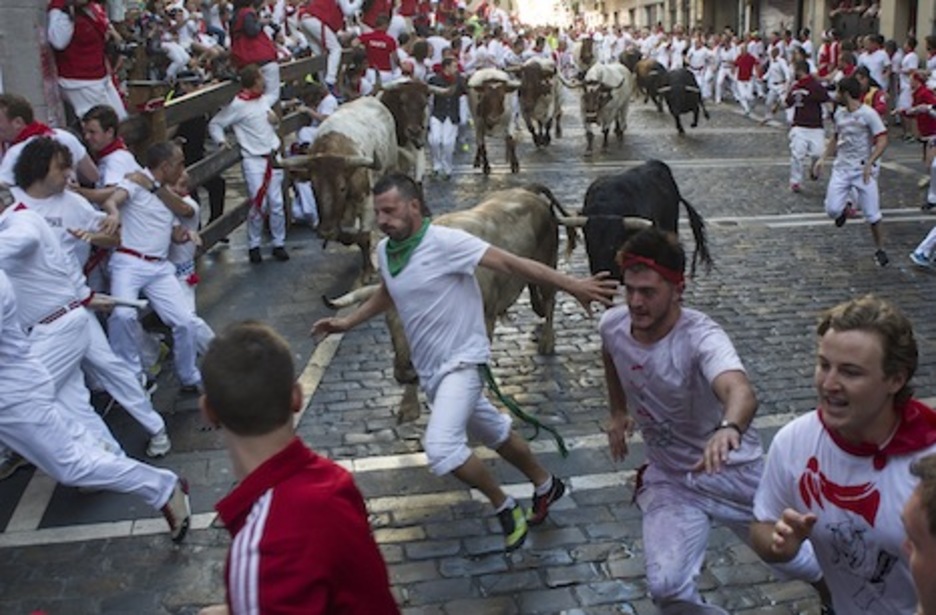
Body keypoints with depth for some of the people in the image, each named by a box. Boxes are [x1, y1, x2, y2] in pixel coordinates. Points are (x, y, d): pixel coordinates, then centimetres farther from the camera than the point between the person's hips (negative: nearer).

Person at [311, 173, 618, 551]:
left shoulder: (444, 241, -20)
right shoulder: (384, 251, 2)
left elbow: (510, 264, -23)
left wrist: (572, 286, -27)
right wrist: (347, 323, 20)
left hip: (461, 362, -8)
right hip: (429, 370, 8)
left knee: (440, 447, -25)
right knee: (494, 435, 22)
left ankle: (505, 508, -2)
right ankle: (545, 485, 45)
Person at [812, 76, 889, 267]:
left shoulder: (868, 114, -13)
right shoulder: (839, 113, 7)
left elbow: (882, 141, -16)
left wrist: (869, 164, -26)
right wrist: (823, 158, 13)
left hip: (863, 169, -5)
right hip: (841, 167, 5)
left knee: (872, 214, -2)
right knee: (832, 210, -7)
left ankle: (879, 249, 16)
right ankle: (844, 210, 31)